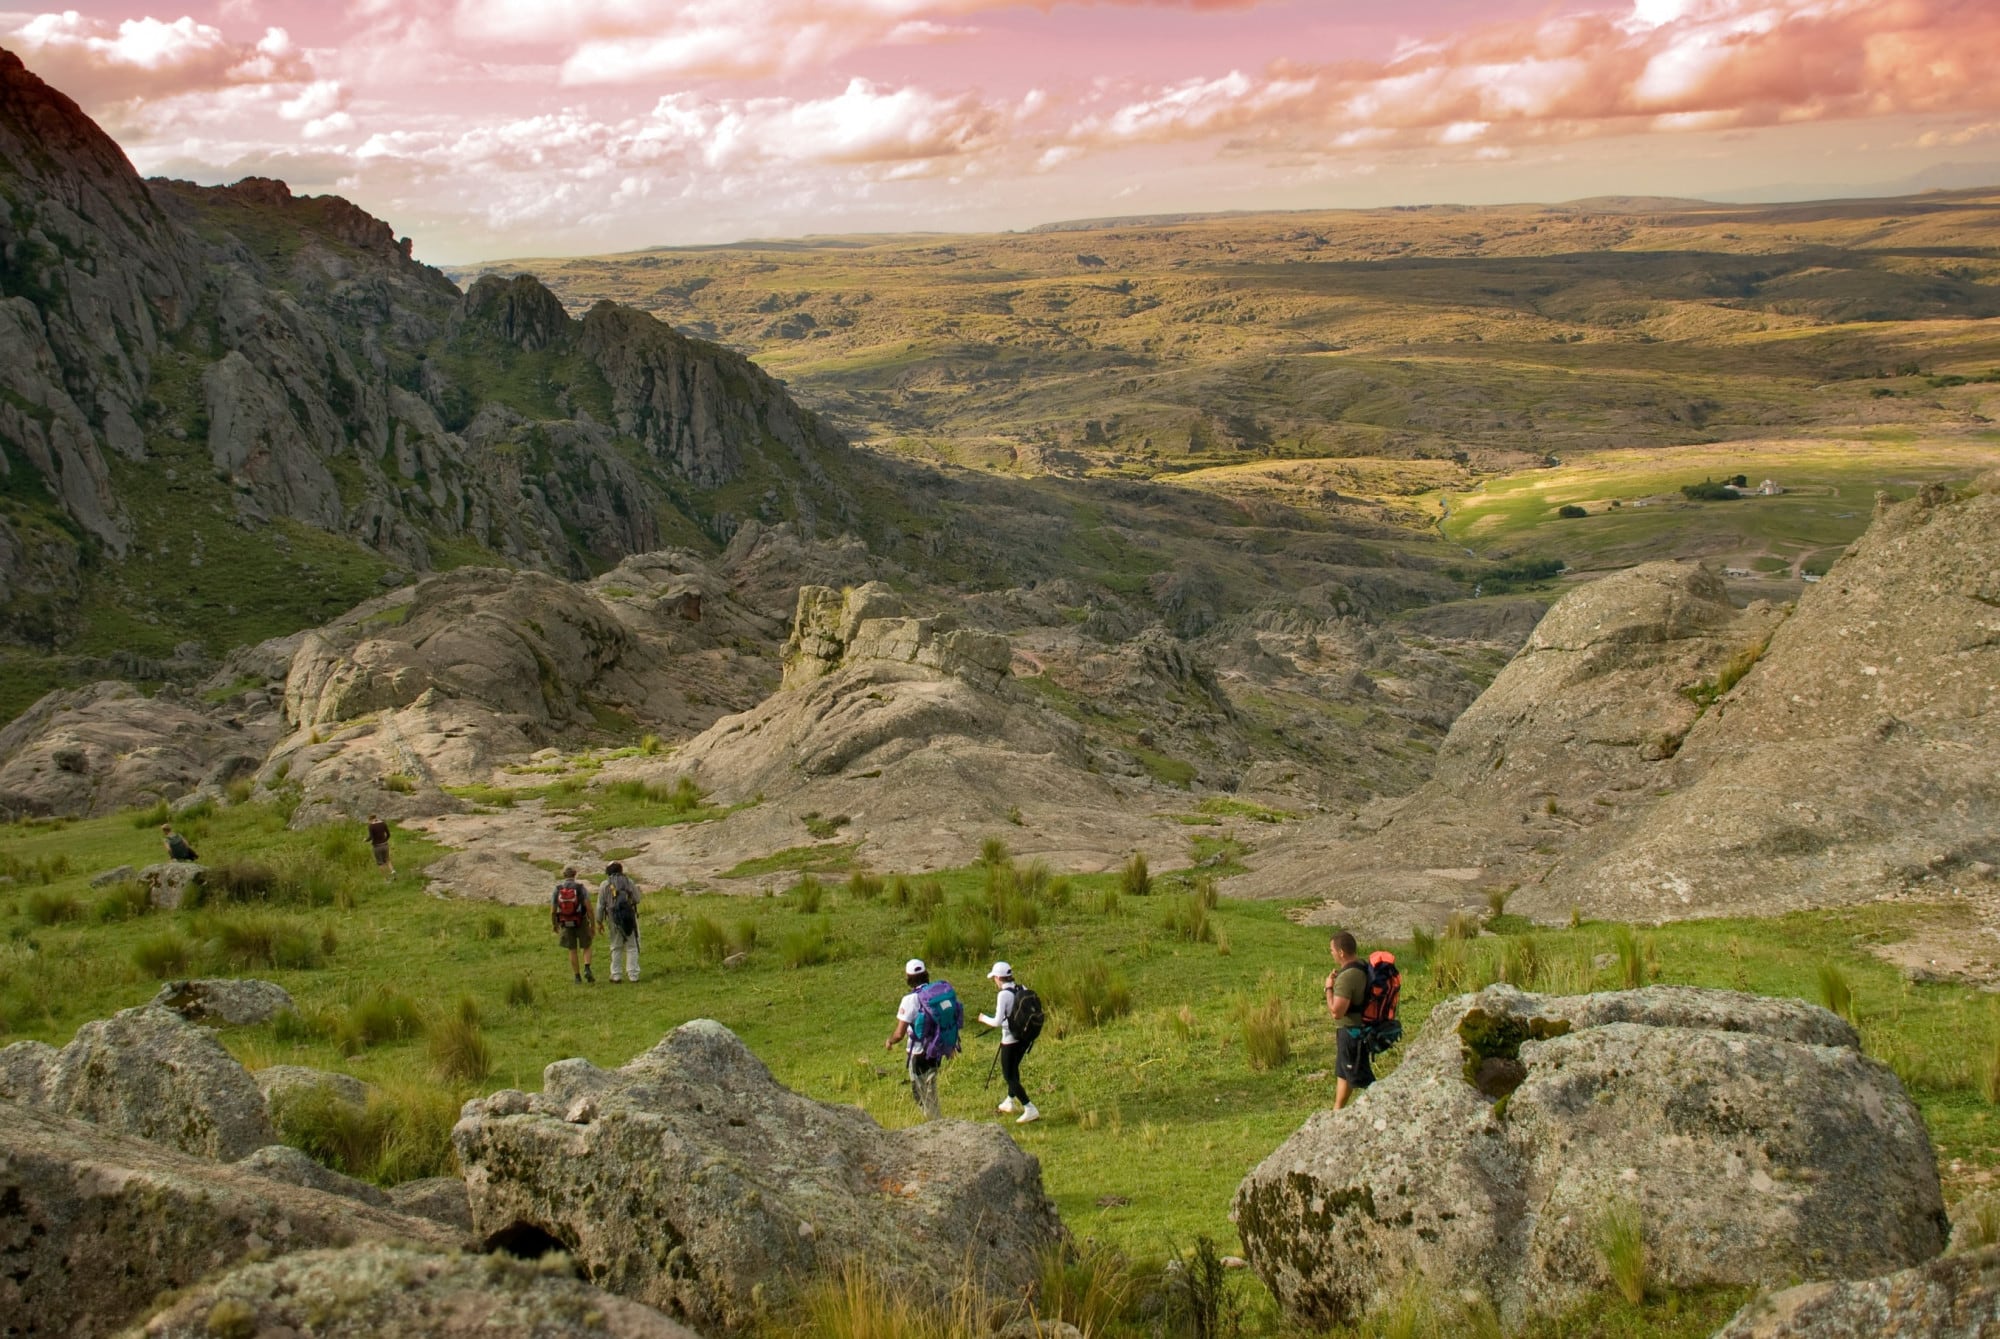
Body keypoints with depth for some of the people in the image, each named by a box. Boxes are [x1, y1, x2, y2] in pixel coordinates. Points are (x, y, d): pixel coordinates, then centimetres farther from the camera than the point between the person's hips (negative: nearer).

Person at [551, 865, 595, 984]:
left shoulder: (557, 890, -5)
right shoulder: (581, 888, -11)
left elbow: (552, 911, -4)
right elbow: (589, 908, -16)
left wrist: (554, 925, 13)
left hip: (566, 924, 2)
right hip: (581, 923, -2)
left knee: (572, 951, 14)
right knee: (586, 948, 14)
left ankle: (577, 977, 13)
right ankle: (587, 970, -9)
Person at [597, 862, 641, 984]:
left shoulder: (605, 885, 2)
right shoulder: (629, 882, 3)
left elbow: (600, 905, 1)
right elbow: (636, 899, 2)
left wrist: (599, 921, 9)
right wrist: (636, 889, 22)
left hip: (614, 918, 0)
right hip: (630, 917, 0)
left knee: (616, 947, 11)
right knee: (632, 947, 5)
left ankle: (615, 976, 10)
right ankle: (633, 974, 2)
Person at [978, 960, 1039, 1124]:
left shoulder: (1004, 995, -19)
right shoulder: (1022, 990, 1)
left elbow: (997, 1022, -20)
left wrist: (984, 1019, -1)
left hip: (1010, 1040, -8)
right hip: (1026, 1037, 8)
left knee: (1009, 1076, 2)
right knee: (1013, 1069, 27)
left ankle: (1030, 1110, -6)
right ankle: (1010, 1102, 41)